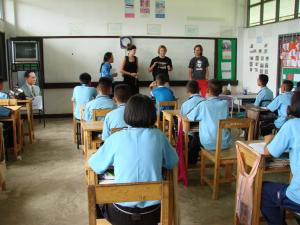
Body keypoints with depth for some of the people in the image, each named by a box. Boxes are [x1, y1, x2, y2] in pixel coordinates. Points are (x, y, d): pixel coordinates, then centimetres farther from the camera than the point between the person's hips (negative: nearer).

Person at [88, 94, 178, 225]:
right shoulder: (158, 136, -5)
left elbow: (94, 165, 3)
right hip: (153, 212, 2)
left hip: (121, 214, -1)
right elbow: (173, 163, 9)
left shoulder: (116, 138, -9)